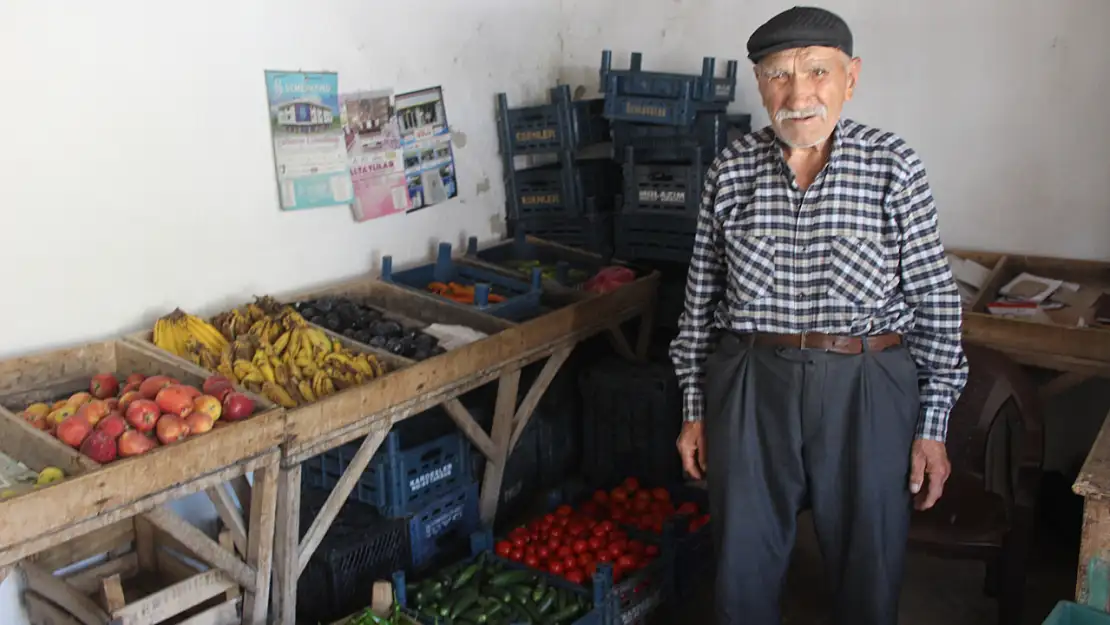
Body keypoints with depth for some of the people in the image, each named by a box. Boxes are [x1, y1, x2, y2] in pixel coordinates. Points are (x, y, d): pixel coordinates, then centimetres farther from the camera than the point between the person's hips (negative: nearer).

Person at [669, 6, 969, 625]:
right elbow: (702, 297, 6)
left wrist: (932, 428, -2)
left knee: (869, 574, 14)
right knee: (745, 572, 14)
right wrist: (696, 409, 8)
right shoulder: (731, 169, 0)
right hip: (749, 392, 2)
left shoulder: (895, 166, -5)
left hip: (868, 395, -1)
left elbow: (936, 303, -1)